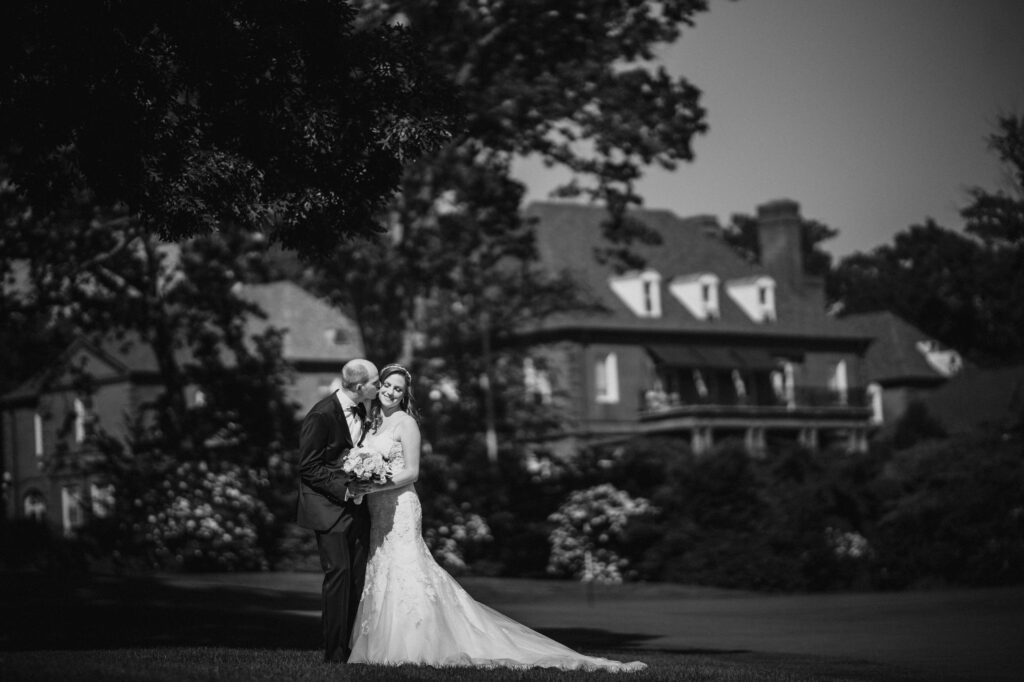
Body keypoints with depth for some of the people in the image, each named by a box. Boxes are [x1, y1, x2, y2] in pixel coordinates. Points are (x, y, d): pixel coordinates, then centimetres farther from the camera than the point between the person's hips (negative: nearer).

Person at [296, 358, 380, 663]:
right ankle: (335, 652, -6)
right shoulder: (321, 415, -16)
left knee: (359, 575, 4)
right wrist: (344, 486, -21)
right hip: (328, 506, -8)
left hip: (355, 505, 8)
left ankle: (355, 647, 8)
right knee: (338, 571, -12)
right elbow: (308, 467, -14)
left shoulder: (361, 411, 9)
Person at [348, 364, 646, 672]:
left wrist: (376, 485, -20)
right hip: (376, 512, 8)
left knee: (406, 576, -10)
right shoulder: (374, 424, 16)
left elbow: (412, 472, -12)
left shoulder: (405, 423, -7)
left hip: (399, 508, -8)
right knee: (383, 578, 7)